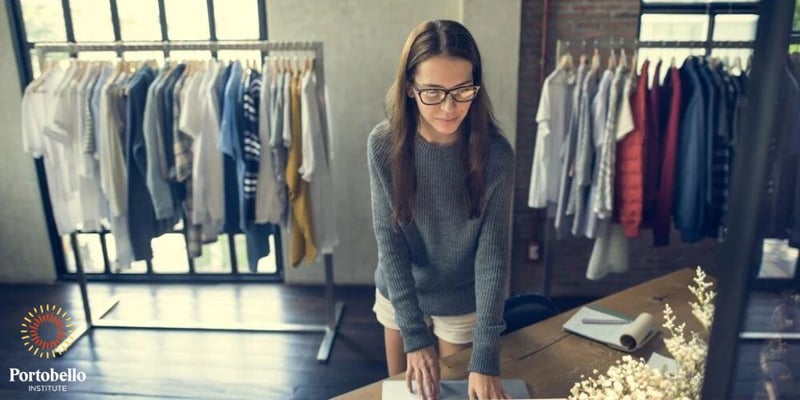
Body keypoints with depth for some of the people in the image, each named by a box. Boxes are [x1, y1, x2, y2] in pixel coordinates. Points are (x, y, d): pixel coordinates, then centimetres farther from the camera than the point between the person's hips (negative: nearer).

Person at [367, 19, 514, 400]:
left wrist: (485, 357, -24)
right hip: (398, 297, 2)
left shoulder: (496, 154, -22)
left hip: (463, 304, -1)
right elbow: (388, 238, -16)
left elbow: (493, 253, -20)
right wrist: (414, 333, -19)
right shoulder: (384, 144, -19)